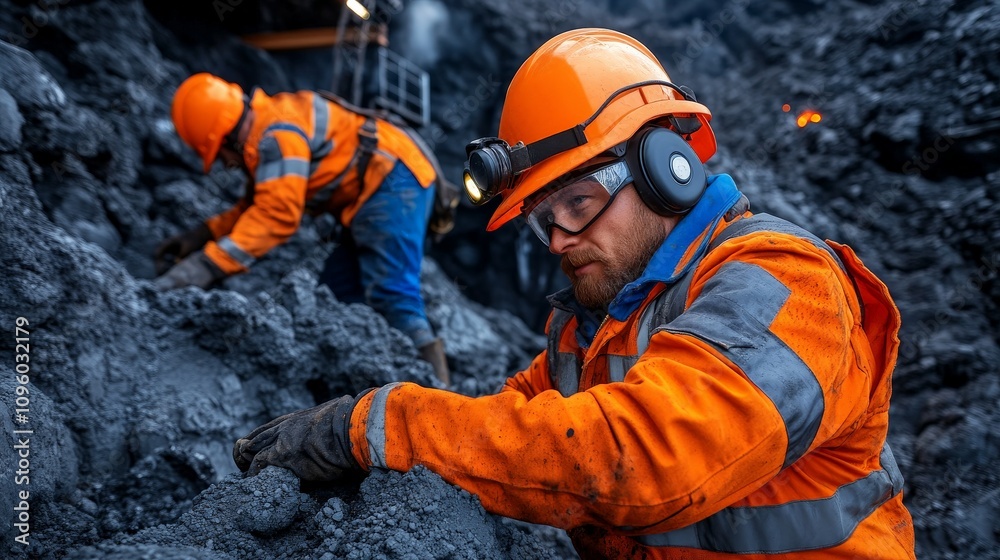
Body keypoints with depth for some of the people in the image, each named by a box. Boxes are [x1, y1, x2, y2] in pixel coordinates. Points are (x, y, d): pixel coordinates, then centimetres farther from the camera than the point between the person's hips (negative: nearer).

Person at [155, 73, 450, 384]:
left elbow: (277, 214, -25)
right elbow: (257, 205, 21)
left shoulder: (275, 133, -17)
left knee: (390, 290, -19)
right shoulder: (259, 136, 17)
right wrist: (200, 236, 10)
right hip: (379, 191, 11)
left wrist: (209, 264, -24)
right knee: (339, 291, 11)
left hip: (394, 180, -11)